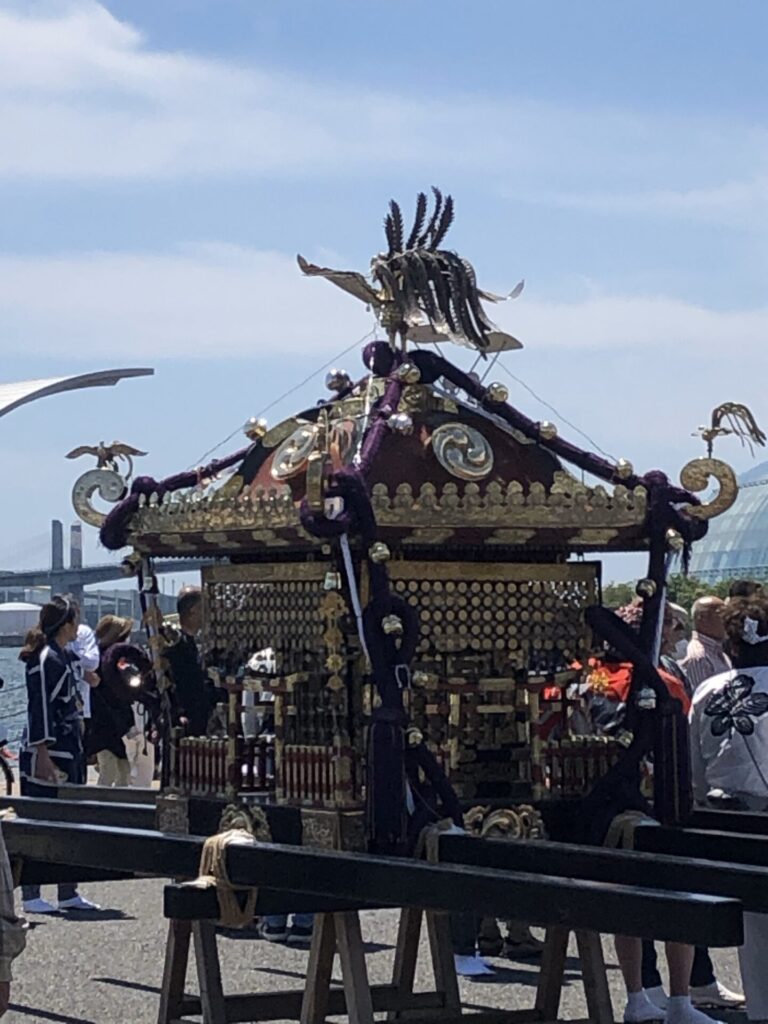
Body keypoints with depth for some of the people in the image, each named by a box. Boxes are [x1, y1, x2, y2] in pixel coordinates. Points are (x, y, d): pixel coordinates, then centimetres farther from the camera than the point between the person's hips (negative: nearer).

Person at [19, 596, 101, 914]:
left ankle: (68, 893, 16)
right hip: (48, 754, -10)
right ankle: (31, 896, -3)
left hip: (68, 752, 10)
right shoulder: (46, 659, -15)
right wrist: (42, 755, -23)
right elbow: (39, 709, -20)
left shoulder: (64, 657, 15)